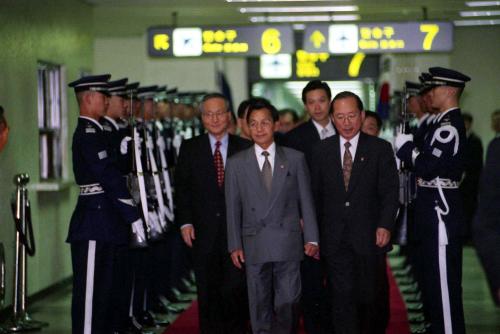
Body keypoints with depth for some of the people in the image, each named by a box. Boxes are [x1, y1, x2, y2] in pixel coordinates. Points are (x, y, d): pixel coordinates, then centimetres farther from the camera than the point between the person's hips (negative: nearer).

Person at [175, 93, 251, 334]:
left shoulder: (245, 148, 5)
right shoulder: (190, 148, 7)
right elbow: (182, 188, 6)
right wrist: (185, 222, -3)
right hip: (204, 232, 1)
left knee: (235, 291, -5)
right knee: (208, 293, 4)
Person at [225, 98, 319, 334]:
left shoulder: (295, 159, 7)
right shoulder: (236, 163, 7)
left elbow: (306, 201, 7)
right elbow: (233, 207, 6)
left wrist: (311, 238, 1)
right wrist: (235, 245, 0)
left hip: (288, 244, 0)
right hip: (254, 247, 1)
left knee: (288, 303, -2)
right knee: (260, 306, 4)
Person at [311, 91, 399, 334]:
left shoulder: (380, 149, 2)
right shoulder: (321, 150, 8)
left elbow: (390, 192, -1)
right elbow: (315, 193, 9)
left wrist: (385, 225, -13)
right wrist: (314, 234, 5)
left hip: (369, 238, 0)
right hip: (335, 239, 1)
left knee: (368, 297, 8)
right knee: (342, 297, -4)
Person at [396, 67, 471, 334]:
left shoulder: (450, 126, -18)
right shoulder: (444, 122, 14)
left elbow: (428, 168, -23)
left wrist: (405, 147, -9)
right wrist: (409, 149, 5)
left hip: (441, 212, -11)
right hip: (433, 211, 11)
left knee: (443, 282, -5)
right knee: (432, 279, 21)